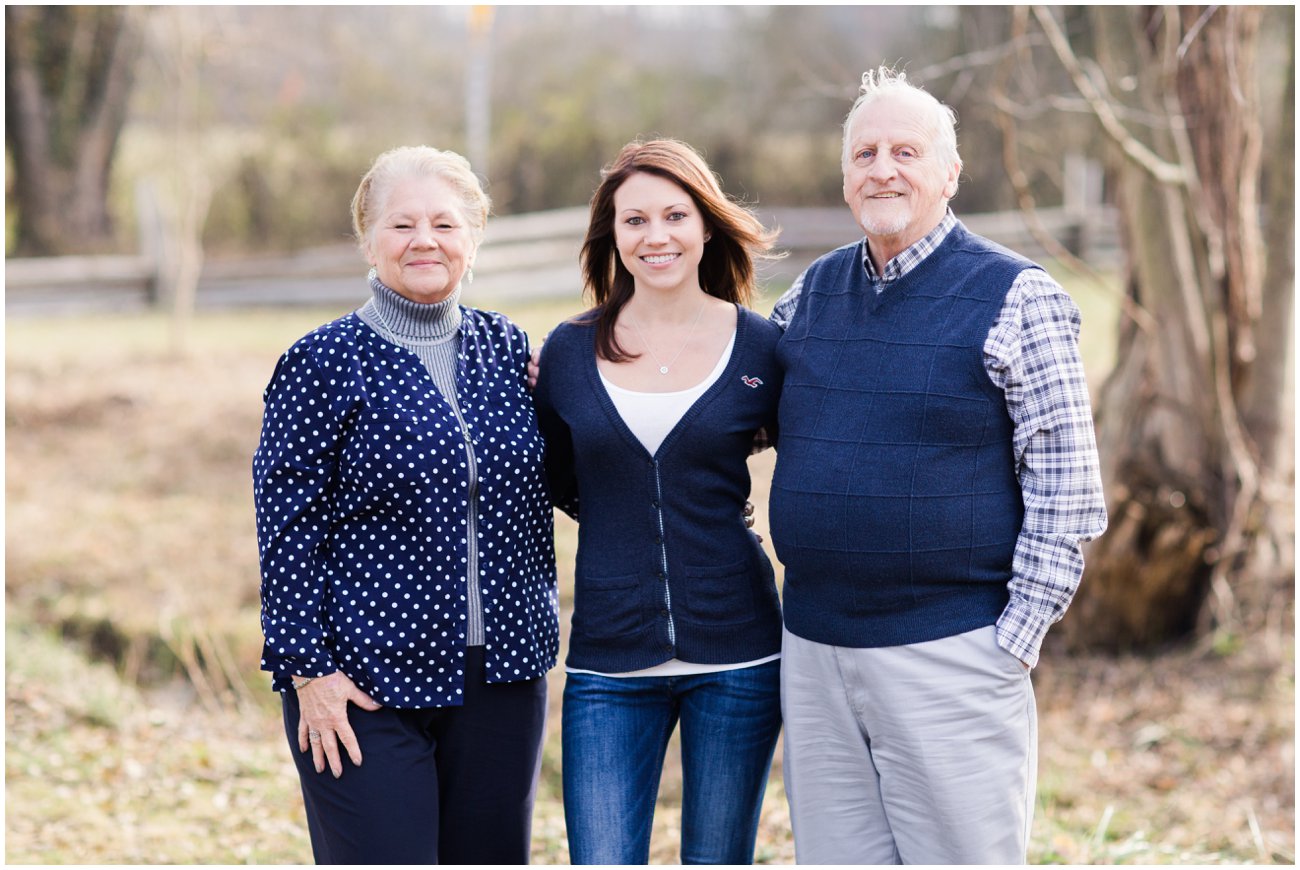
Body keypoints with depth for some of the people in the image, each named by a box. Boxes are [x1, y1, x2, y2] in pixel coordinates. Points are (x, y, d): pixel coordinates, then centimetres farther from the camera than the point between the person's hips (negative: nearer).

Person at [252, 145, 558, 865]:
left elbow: (543, 488, 19)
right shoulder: (323, 364, -5)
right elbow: (287, 531, -6)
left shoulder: (508, 349, 9)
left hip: (502, 672, 5)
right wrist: (308, 671, -10)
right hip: (367, 684, -5)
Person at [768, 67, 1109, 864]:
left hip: (950, 653, -5)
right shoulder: (812, 293, 11)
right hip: (813, 651, 5)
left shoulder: (1016, 298, -5)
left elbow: (1067, 491, -7)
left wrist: (1014, 642, -12)